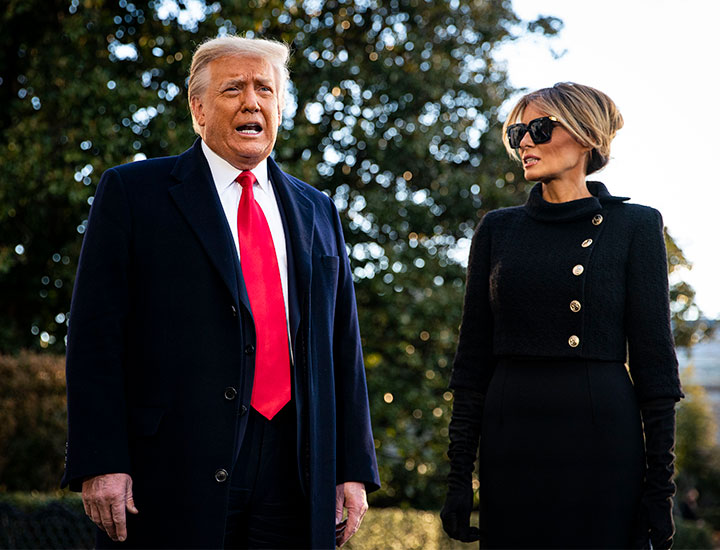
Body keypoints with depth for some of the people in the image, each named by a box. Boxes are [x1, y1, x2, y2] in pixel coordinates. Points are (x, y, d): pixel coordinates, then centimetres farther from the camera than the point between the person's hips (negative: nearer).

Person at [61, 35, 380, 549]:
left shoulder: (317, 212, 17)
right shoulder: (132, 192, 4)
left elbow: (343, 347, 15)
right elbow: (96, 335, -3)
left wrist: (353, 468, 9)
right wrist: (100, 463, -12)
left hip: (295, 478, 4)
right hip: (173, 478, -3)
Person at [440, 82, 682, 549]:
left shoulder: (634, 227, 2)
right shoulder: (498, 230, 10)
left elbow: (654, 360, -1)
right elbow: (474, 357, 10)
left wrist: (660, 484, -5)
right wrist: (459, 473, 4)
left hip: (601, 437, -2)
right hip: (512, 438, 3)